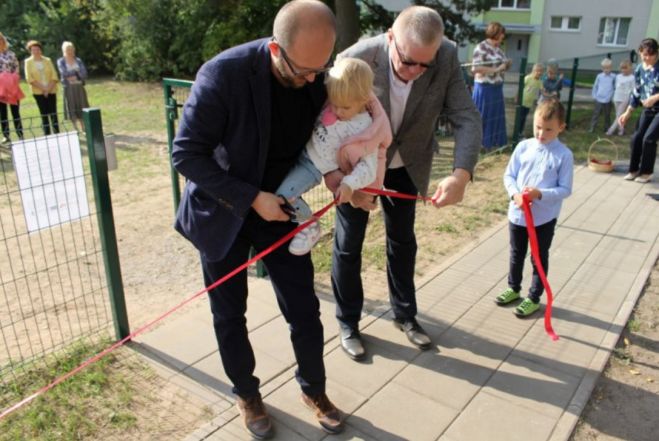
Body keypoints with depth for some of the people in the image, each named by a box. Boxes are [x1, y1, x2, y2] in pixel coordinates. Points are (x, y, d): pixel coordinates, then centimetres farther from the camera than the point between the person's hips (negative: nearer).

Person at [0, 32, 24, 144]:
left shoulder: (11, 54, 6)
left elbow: (17, 69, 4)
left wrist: (13, 80, -9)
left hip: (12, 87, -1)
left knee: (15, 112, 1)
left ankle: (20, 135, 5)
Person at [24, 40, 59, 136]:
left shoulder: (47, 60, 8)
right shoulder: (28, 62, 4)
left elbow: (54, 76, 2)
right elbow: (29, 78, -4)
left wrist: (48, 89, -10)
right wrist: (43, 88, -12)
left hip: (51, 91, 1)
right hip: (38, 92, -1)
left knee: (53, 113, -3)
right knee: (44, 114, -3)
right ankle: (47, 135, -1)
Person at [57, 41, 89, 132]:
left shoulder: (78, 60, 10)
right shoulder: (61, 61, 2)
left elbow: (84, 74, 0)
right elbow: (64, 73, -12)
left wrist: (73, 76, -11)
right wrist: (77, 73, -4)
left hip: (79, 87, 2)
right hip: (68, 88, -2)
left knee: (81, 108, 3)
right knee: (72, 109, -1)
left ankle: (84, 129, 8)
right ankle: (76, 130, 5)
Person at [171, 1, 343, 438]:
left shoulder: (322, 76, -12)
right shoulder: (224, 74, -26)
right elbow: (186, 154, -21)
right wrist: (251, 198, -25)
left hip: (282, 209, 3)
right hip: (224, 213, -2)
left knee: (305, 311, 7)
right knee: (230, 317, 12)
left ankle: (314, 389, 34)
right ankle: (247, 395, 38)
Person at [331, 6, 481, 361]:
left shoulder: (447, 58, -23)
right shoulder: (356, 59, -30)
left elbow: (467, 118, -21)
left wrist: (461, 173, -38)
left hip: (406, 164, 3)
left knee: (402, 239, 17)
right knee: (348, 243, 6)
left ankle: (405, 314, 38)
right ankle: (348, 323, 27)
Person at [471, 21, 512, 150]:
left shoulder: (498, 48, 11)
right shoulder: (481, 47, -12)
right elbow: (475, 68, -20)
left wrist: (507, 65, -2)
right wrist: (496, 69, -21)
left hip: (497, 88, 8)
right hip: (484, 88, -8)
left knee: (496, 116, 11)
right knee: (482, 117, 0)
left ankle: (490, 144, 22)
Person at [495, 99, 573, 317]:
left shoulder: (564, 155, -12)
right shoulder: (523, 147, -4)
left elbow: (565, 189, -10)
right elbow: (509, 175, 1)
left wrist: (541, 194, -26)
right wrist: (515, 194, -17)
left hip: (544, 218, -3)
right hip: (517, 213, 3)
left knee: (539, 259, 12)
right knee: (516, 254, 21)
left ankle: (534, 298, 28)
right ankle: (513, 289, 42)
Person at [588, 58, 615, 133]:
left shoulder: (613, 77, -1)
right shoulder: (599, 76, 1)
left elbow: (615, 87, 5)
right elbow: (595, 86, 8)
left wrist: (614, 97, 1)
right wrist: (594, 95, 4)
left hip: (608, 100, 0)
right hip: (599, 99, 0)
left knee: (607, 115, 9)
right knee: (596, 114, 0)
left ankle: (607, 128, 20)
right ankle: (592, 127, 4)